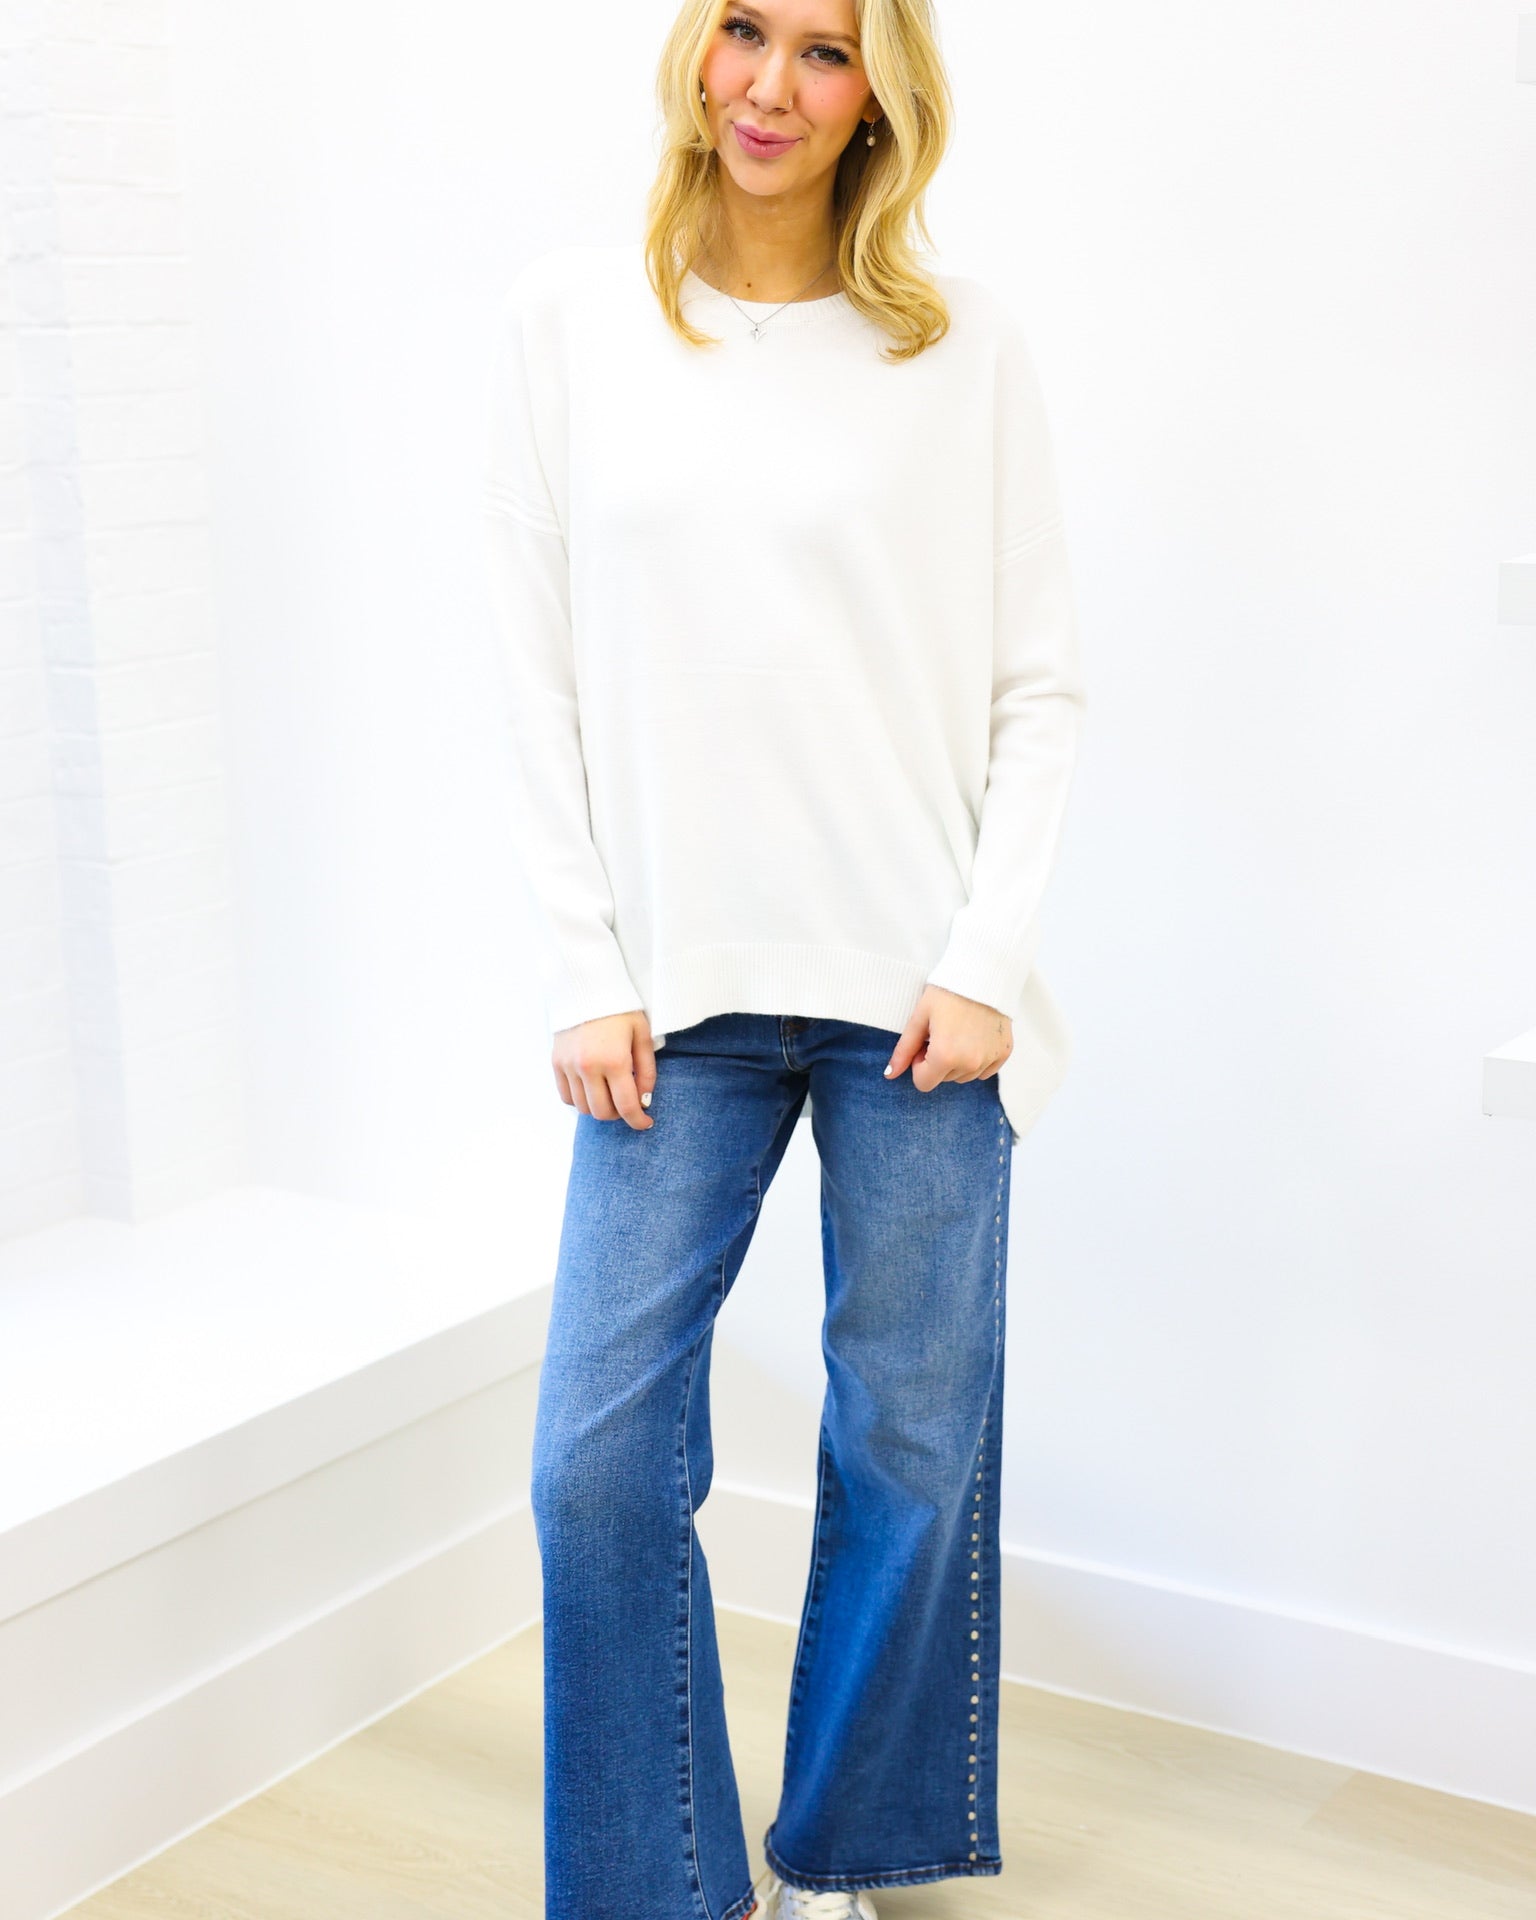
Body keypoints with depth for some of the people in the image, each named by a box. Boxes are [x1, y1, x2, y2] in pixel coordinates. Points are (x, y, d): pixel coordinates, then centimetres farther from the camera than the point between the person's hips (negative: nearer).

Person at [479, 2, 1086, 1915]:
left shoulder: (965, 344, 1)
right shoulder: (569, 318, 3)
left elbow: (1039, 684, 3)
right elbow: (544, 683, 3)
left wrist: (988, 961, -6)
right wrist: (586, 978, -2)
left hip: (917, 984, 0)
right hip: (681, 990, 1)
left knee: (912, 1448, 7)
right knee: (601, 1458, -1)